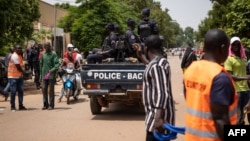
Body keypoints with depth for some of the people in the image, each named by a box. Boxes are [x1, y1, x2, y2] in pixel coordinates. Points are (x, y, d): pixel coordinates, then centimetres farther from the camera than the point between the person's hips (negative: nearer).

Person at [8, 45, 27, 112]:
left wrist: (22, 72, -1)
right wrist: (23, 72, -2)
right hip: (13, 76, -8)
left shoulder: (20, 56, 14)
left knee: (21, 91, 9)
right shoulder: (14, 56, -15)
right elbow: (18, 67, -16)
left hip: (20, 76, 8)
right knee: (13, 92, -2)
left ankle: (21, 105, 16)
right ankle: (12, 106, 6)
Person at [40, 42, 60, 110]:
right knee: (44, 89, 5)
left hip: (51, 75, -5)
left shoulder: (53, 54, -4)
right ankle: (45, 104, 14)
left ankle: (51, 105, 4)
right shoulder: (43, 54, 12)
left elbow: (57, 63, -12)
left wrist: (53, 69, -28)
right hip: (44, 75, 5)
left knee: (51, 90, -2)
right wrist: (41, 74, 15)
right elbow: (41, 64, 18)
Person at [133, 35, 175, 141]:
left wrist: (158, 118, -37)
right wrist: (141, 55, 42)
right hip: (157, 113, 11)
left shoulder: (157, 65, -19)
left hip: (158, 115, -11)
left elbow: (162, 93, -29)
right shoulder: (161, 61, 13)